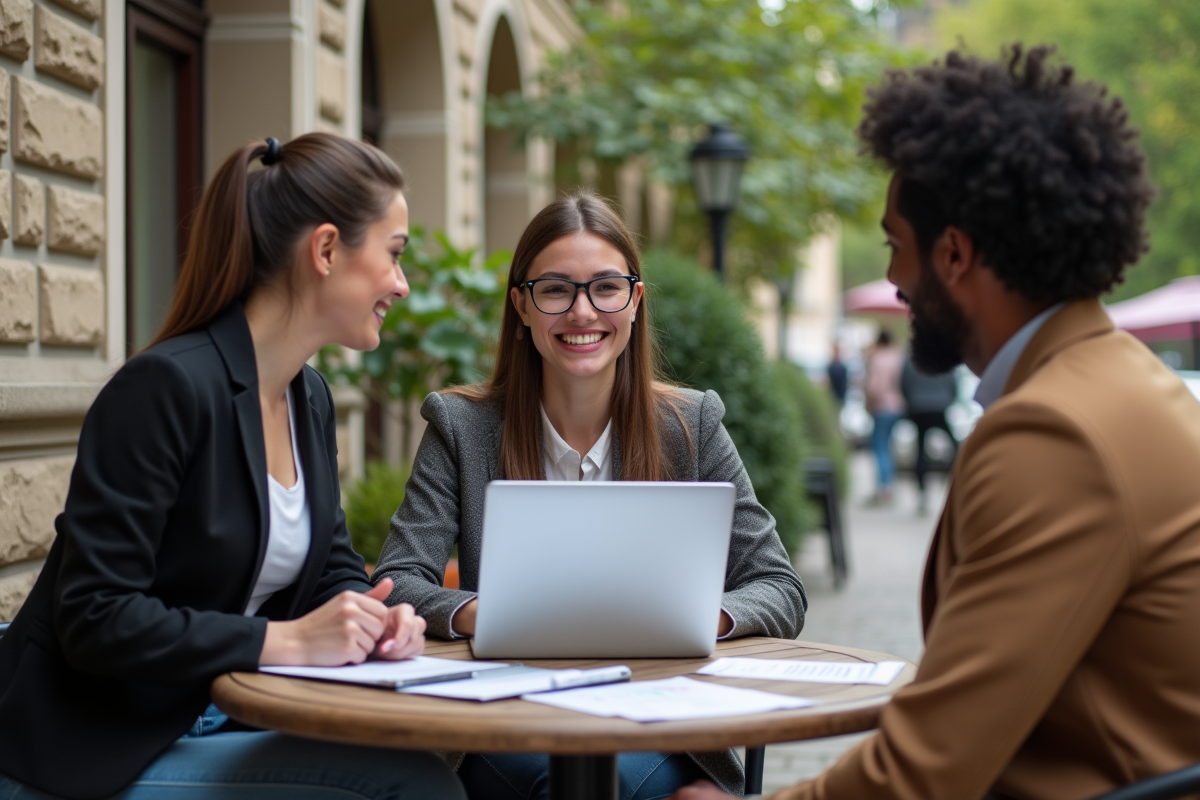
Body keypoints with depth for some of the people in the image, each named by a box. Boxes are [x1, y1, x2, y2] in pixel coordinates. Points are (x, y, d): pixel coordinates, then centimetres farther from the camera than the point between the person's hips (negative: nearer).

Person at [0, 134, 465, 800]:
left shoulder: (311, 398, 8)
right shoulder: (167, 387, -20)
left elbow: (334, 568, 15)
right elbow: (92, 618, -23)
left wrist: (375, 618, -8)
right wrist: (286, 639, -24)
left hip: (217, 723, 8)